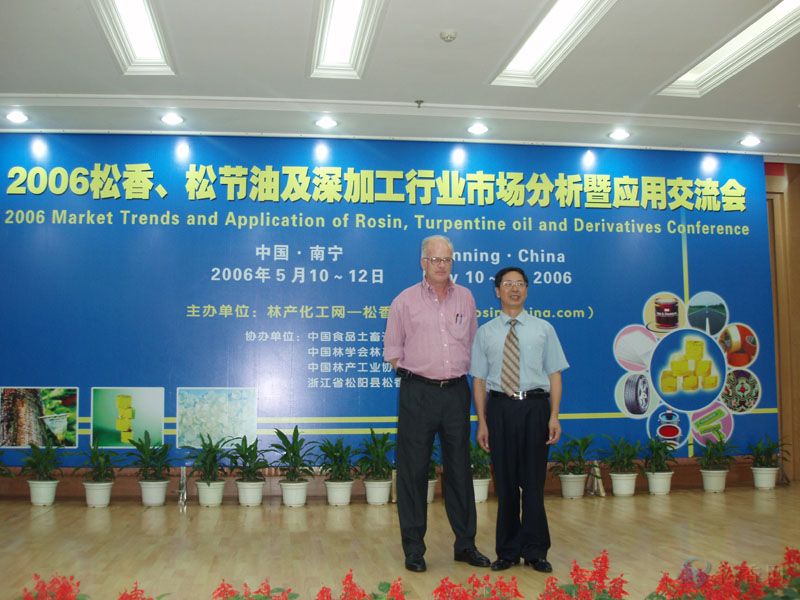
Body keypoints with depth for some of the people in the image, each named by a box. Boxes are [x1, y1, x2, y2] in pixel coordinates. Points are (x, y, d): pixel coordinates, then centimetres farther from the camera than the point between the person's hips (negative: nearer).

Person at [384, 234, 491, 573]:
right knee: (413, 470, 1)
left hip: (456, 391, 3)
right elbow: (392, 350, 4)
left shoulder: (465, 298, 9)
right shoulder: (405, 300, 0)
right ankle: (413, 548, 11)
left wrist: (461, 371, 8)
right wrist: (412, 371, 0)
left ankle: (465, 544, 21)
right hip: (417, 393, -3)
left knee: (459, 468, 10)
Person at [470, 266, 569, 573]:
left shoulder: (543, 329, 6)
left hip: (535, 407, 0)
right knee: (505, 482, 7)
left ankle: (535, 551, 17)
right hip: (500, 408, 1)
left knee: (534, 481, 3)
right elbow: (479, 380, 5)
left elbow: (554, 375, 3)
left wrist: (554, 416, -6)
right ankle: (507, 551, 20)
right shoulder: (485, 332, 7)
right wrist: (482, 422, -2)